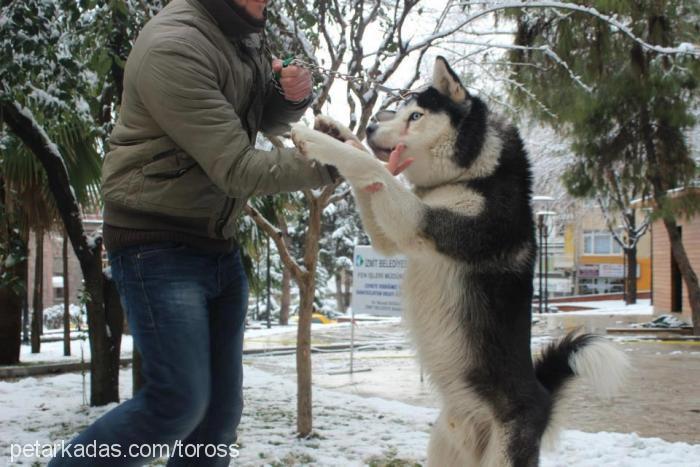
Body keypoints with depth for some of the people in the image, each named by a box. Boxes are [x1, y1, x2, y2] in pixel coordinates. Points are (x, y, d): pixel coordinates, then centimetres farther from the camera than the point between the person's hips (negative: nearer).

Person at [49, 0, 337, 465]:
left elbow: (269, 121, 19)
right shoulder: (174, 47, -21)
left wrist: (294, 95, -3)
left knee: (221, 406, 7)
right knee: (180, 402, -11)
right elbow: (238, 169, -23)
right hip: (159, 247, -8)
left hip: (220, 244, 8)